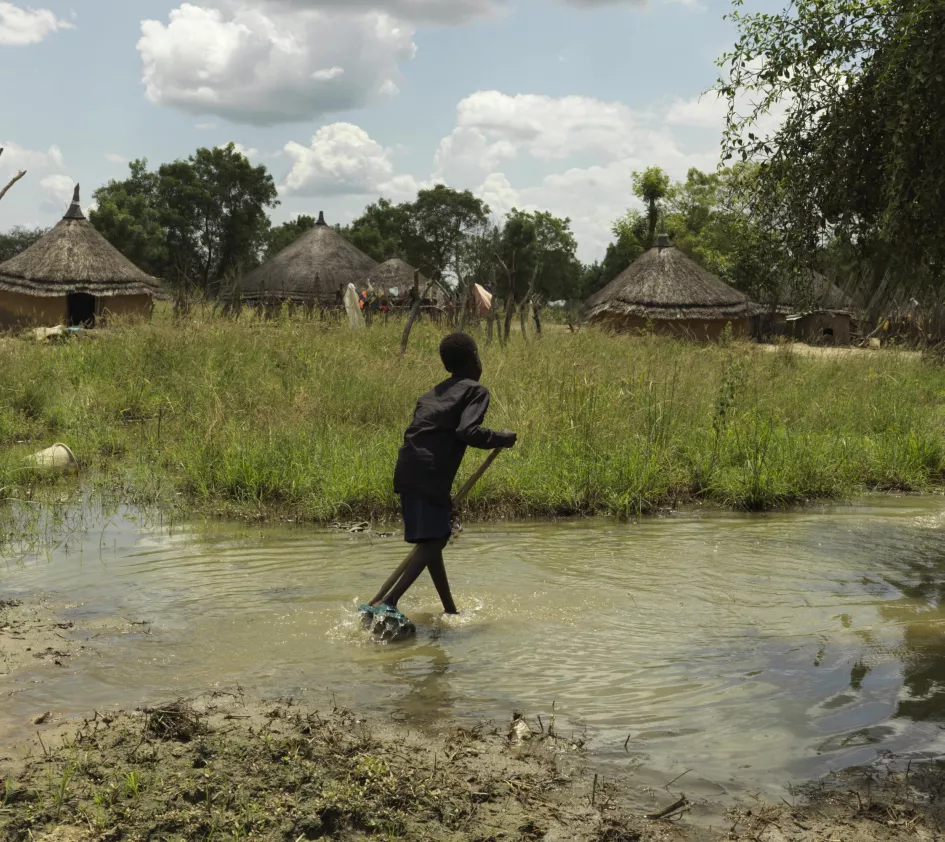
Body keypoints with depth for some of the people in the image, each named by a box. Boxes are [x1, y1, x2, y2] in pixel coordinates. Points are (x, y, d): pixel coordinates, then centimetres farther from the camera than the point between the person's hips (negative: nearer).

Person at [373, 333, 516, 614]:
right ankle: (388, 602, -23)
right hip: (430, 474, -8)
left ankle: (450, 609, 24)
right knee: (432, 542, -10)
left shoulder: (436, 392, 25)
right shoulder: (475, 390, 2)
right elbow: (468, 431, -15)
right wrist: (503, 438, 0)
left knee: (431, 541, 14)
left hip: (408, 470, 8)